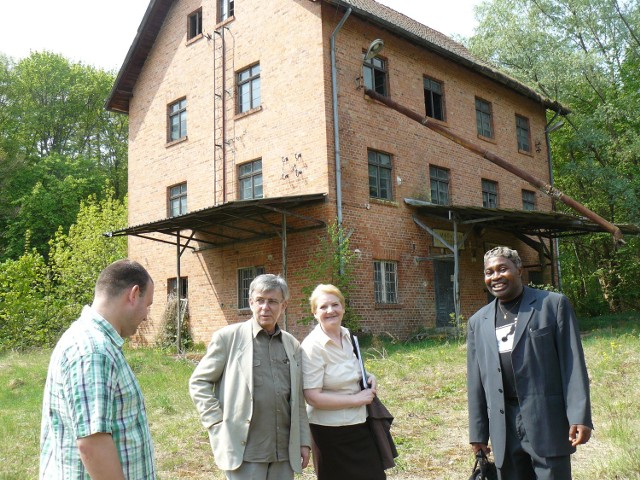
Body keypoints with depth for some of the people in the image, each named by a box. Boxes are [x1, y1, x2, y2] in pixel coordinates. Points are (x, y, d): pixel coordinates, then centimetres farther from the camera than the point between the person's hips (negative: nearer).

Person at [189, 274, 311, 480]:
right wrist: (217, 422, -8)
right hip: (245, 450, -4)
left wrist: (304, 441, 11)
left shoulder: (292, 344, 10)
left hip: (285, 451, 4)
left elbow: (297, 399, 14)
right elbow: (198, 382, -1)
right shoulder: (228, 337, -3)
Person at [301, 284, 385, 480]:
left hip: (358, 425, 7)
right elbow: (313, 397, -23)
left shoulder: (346, 335, 4)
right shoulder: (312, 346, -19)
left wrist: (367, 377, 0)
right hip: (331, 433, -7)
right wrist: (357, 399, -18)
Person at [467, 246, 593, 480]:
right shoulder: (478, 321, 12)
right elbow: (475, 381, 12)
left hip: (548, 423, -3)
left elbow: (573, 364, -4)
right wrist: (477, 433, 10)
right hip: (503, 428, 4)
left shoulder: (554, 304, 1)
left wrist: (580, 417, -11)